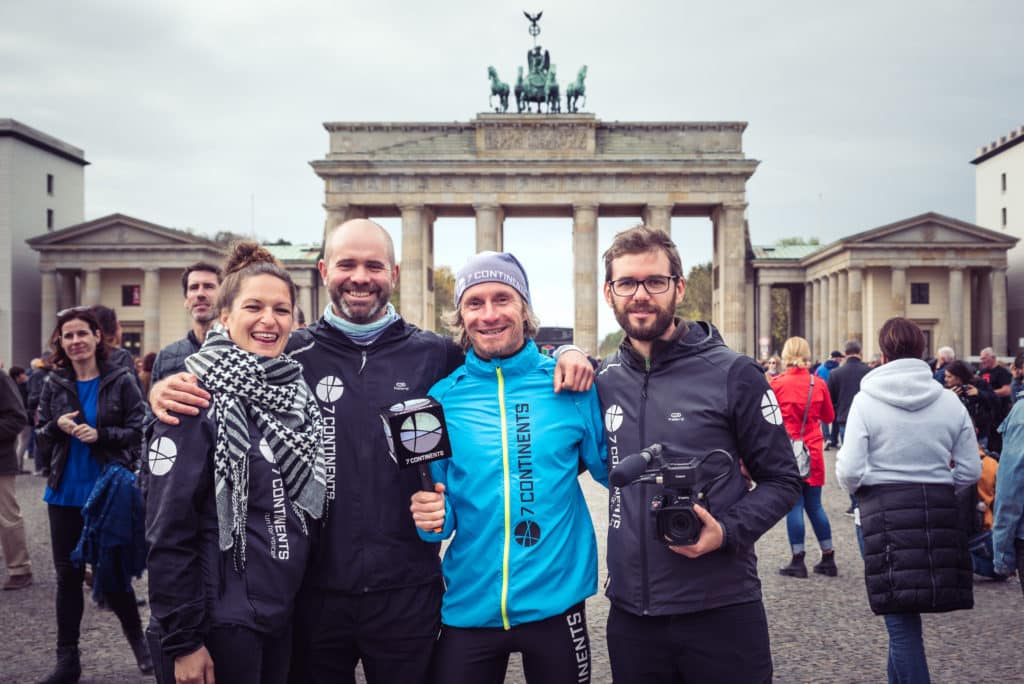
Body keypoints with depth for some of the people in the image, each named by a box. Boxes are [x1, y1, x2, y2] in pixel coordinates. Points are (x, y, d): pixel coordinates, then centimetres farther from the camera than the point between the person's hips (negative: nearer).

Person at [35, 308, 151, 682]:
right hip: (65, 493, 3)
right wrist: (57, 425, -12)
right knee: (68, 574, 9)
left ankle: (138, 640, 28)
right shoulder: (54, 384, 4)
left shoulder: (121, 380, -5)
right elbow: (40, 438, 8)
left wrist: (101, 434, -21)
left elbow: (139, 430, -6)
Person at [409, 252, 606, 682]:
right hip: (469, 607, 1)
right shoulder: (441, 399, -1)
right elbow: (437, 502, 5)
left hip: (555, 602, 0)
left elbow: (613, 469, 4)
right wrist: (433, 516, -16)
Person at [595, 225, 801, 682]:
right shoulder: (603, 381, 4)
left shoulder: (733, 374, -6)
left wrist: (728, 531, -19)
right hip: (630, 612, 3)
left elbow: (782, 480, -1)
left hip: (721, 610, -3)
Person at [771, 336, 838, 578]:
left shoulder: (777, 384, -10)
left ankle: (798, 562, 4)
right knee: (814, 504, 12)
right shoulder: (818, 384, 0)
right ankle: (828, 559, 16)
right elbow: (829, 417, 11)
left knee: (794, 505, 2)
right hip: (813, 451, 3)